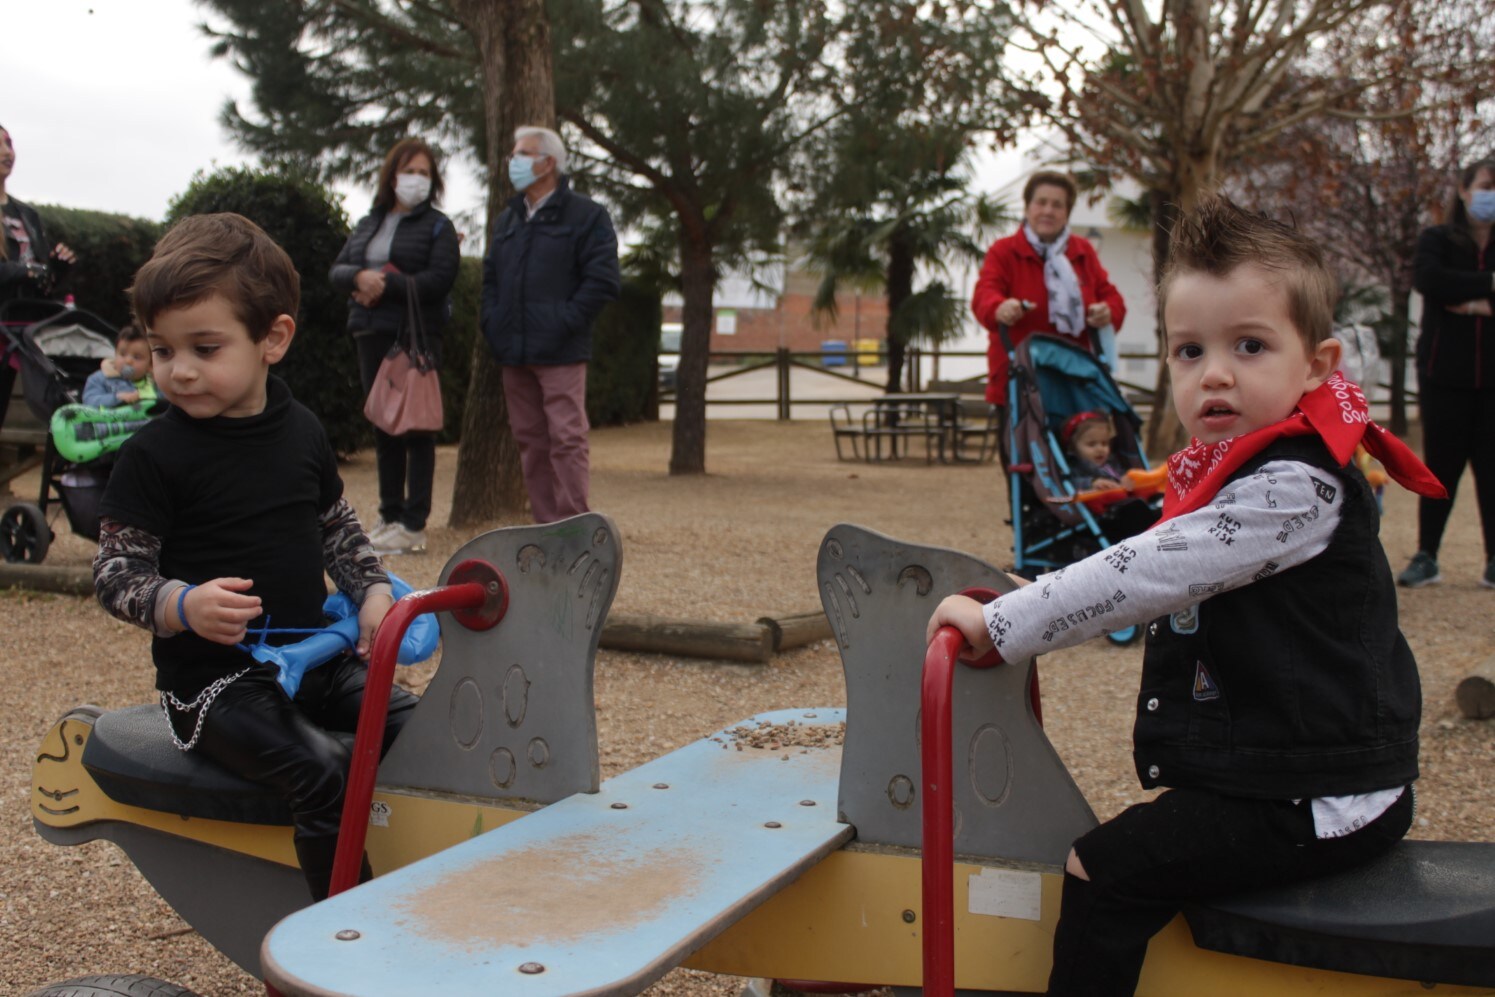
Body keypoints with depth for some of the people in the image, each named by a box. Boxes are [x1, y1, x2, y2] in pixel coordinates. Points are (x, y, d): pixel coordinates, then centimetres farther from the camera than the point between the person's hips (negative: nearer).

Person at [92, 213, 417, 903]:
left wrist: (372, 593, 3)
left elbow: (337, 529, 20)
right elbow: (114, 573, -9)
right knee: (324, 774, -26)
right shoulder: (155, 456, -10)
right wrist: (184, 605, -29)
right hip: (212, 680, -6)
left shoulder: (303, 432, 7)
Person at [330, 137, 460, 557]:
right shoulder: (368, 223, 18)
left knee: (417, 428, -5)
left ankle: (414, 525, -3)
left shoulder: (437, 226, 1)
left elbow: (440, 280, -13)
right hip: (372, 335, 6)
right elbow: (336, 270, 11)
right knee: (384, 428, 9)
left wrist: (387, 285, -17)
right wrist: (361, 276, -11)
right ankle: (389, 516, 16)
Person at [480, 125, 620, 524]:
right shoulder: (507, 219, 20)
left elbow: (603, 279, -8)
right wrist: (492, 323, 8)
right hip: (514, 353, 7)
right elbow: (489, 277, 24)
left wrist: (565, 322, -14)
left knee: (566, 438, -8)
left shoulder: (585, 215, -1)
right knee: (530, 440, 8)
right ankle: (545, 524, 15)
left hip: (560, 353, -7)